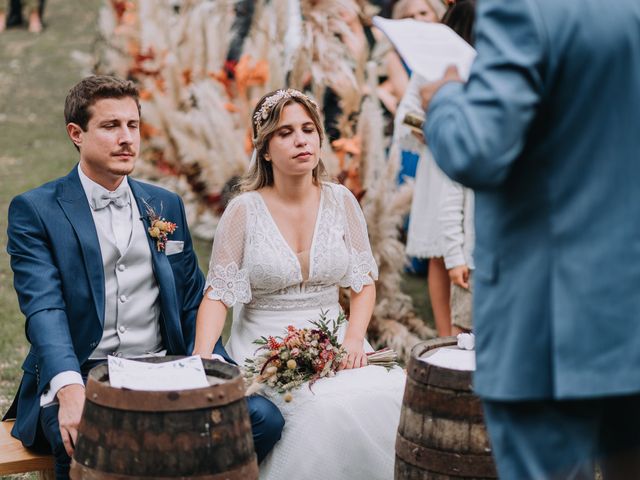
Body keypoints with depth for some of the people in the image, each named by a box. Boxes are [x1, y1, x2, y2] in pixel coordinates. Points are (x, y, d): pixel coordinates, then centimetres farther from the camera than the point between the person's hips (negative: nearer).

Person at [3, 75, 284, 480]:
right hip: (78, 379, -4)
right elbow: (44, 308, -12)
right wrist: (70, 388, -31)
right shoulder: (35, 210, 1)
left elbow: (193, 302, 16)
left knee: (264, 417, -20)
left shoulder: (167, 205, 16)